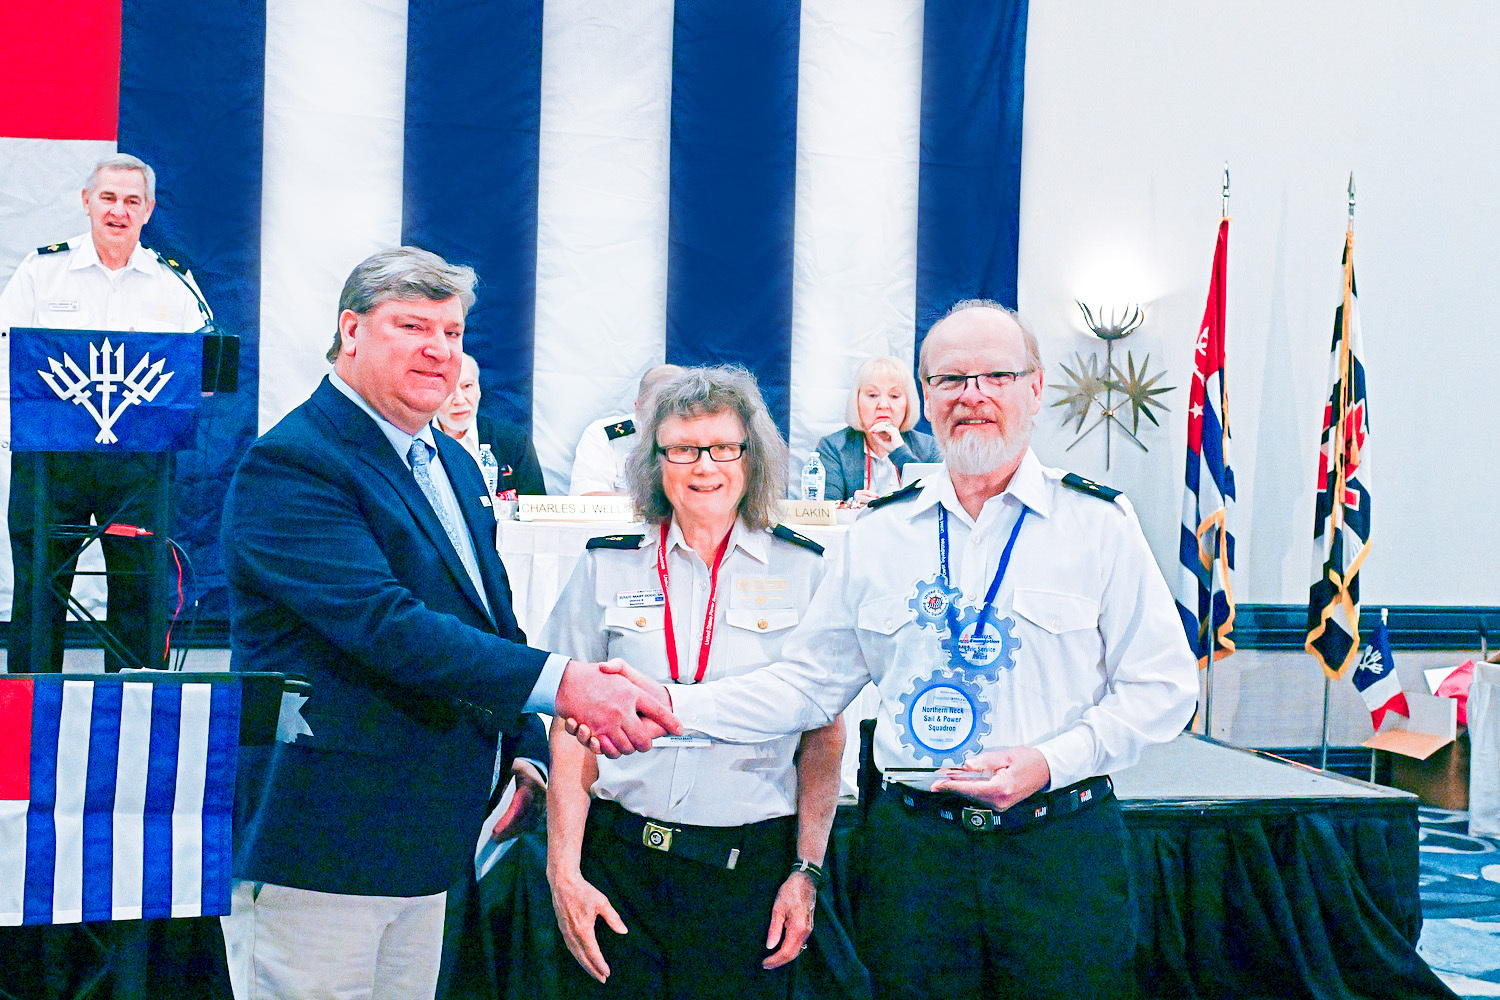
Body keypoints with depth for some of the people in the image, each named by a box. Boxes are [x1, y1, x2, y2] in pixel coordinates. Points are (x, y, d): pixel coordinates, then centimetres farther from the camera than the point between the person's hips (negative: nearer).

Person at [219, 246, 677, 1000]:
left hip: (423, 840, 8)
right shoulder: (288, 465, -14)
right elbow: (385, 624, -26)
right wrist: (560, 682, -31)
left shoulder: (453, 465, 15)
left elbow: (491, 620, 24)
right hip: (317, 844, -8)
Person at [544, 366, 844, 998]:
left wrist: (807, 871, -3)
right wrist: (564, 870, -2)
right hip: (618, 864, 1)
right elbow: (572, 730, 5)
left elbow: (825, 737, 4)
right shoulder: (607, 567, 4)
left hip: (750, 870, -1)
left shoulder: (804, 571, 2)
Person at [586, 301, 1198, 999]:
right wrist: (676, 708, -4)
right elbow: (809, 681, 9)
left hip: (1061, 848, -2)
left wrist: (1050, 760, -15)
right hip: (913, 848, 2)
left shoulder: (1099, 524, -1)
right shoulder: (880, 533, 7)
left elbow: (1164, 687, -1)